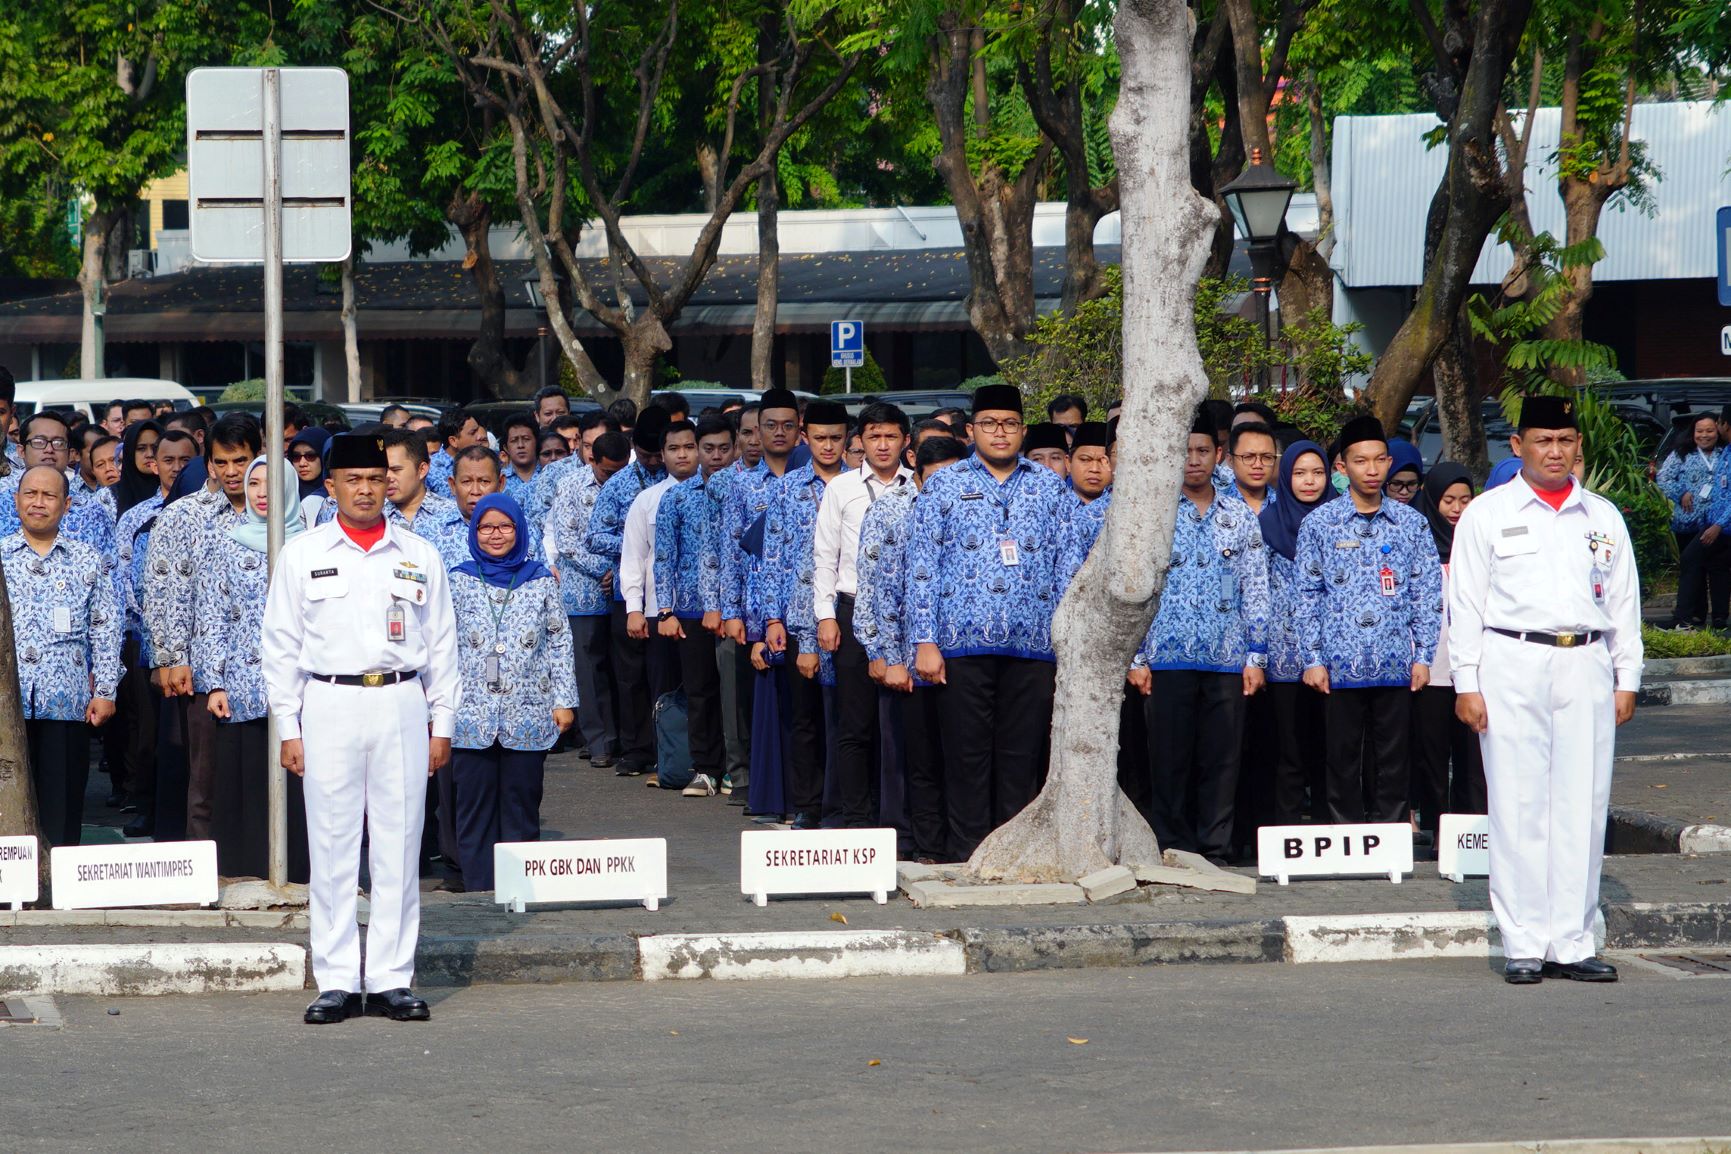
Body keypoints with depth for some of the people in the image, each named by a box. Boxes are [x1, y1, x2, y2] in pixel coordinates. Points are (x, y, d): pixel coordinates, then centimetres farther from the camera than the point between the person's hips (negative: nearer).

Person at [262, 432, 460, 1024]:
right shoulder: (302, 554, 7)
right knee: (332, 848, -1)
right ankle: (336, 981, 4)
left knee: (398, 847, 2)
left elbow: (441, 644, 12)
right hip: (330, 704, -1)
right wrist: (288, 727, 0)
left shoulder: (419, 556, 10)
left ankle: (392, 979, 7)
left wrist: (442, 724, 7)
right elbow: (281, 644, 6)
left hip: (401, 704, 1)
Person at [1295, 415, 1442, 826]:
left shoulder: (1411, 523, 8)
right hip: (1341, 665, -1)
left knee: (1393, 761, 4)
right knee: (1343, 761, 2)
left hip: (1396, 667, 1)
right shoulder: (1320, 523, 4)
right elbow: (1308, 596, 4)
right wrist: (1314, 659, -2)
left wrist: (1423, 656, 1)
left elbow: (1427, 593, 8)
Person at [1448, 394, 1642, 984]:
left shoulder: (1603, 517, 14)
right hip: (1512, 666, -3)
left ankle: (1571, 944, 5)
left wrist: (1627, 680, 10)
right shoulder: (1487, 514, 5)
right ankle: (1524, 946, 0)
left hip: (1586, 668, 3)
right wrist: (1466, 684, -3)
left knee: (1582, 807, 1)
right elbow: (1465, 602, 3)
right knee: (1519, 808, -4)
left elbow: (1624, 603, 17)